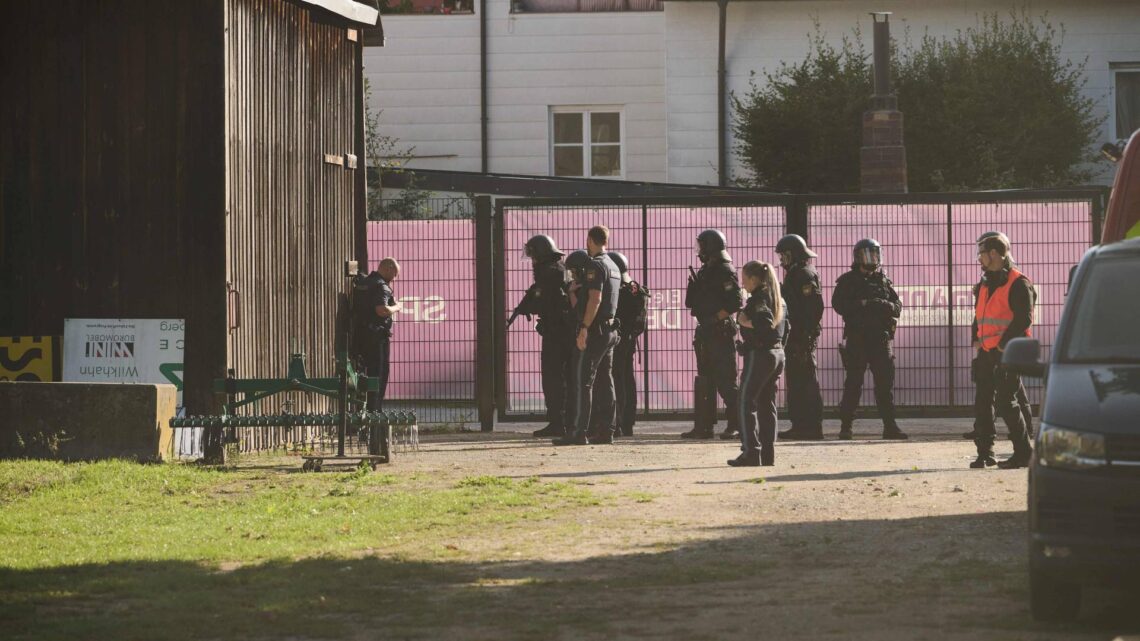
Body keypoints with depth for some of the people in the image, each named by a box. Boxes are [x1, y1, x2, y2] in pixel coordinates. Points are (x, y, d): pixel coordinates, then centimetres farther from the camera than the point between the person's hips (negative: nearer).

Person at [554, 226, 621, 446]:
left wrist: (584, 328, -23)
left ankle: (580, 432, -14)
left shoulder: (595, 266, -12)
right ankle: (605, 430, 10)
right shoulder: (613, 267, 17)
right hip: (610, 330, 9)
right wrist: (574, 291, 20)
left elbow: (595, 299, -22)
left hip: (595, 330, -9)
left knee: (583, 382, -10)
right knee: (605, 381, 10)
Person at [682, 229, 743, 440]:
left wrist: (714, 318, -19)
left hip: (721, 333, -10)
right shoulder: (706, 271, 16)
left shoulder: (725, 271, -11)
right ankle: (704, 426, 13)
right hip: (706, 334, 10)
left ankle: (736, 424, -3)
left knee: (725, 381, -8)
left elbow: (735, 304, -19)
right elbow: (692, 302, 18)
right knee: (705, 381, 10)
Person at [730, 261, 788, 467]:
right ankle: (768, 454, 10)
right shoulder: (778, 299, 15)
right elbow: (785, 327, 20)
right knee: (767, 404, 12)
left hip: (758, 355, -9)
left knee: (746, 404, -7)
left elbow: (765, 322, -28)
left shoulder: (758, 299, -13)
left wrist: (745, 322, -16)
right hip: (777, 354, 9)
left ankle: (751, 452, -14)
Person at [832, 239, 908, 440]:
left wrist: (886, 305, -13)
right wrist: (862, 304, -19)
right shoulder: (848, 281, 3)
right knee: (853, 382, -2)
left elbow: (898, 306, 9)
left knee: (886, 381, 1)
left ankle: (889, 425, 4)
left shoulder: (883, 281, 14)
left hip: (880, 339, 3)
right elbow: (838, 304, -9)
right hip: (856, 339, -3)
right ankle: (846, 426, 4)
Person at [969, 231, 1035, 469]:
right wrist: (976, 340, 10)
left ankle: (1023, 453, -2)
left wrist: (1004, 344, -18)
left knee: (1005, 402, -10)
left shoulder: (1018, 284, -10)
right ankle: (985, 453, 12)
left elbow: (1024, 319, -17)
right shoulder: (985, 285, 17)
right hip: (986, 352, 8)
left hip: (1007, 353, -8)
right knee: (982, 402, 6)